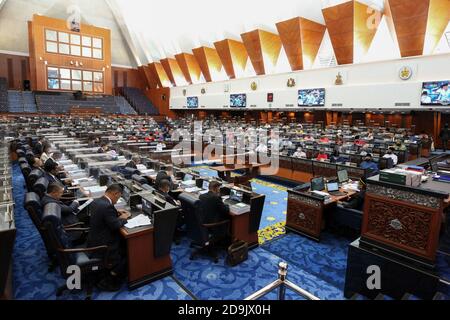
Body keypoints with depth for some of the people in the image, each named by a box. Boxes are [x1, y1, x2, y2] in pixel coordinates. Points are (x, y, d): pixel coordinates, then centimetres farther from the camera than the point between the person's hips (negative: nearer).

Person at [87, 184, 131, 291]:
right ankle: (108, 281, 9)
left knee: (124, 242, 19)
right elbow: (115, 226, -23)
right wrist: (123, 218, -5)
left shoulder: (96, 201, 3)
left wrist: (116, 212, 11)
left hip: (94, 239, 10)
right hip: (101, 244, -10)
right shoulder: (107, 206, -26)